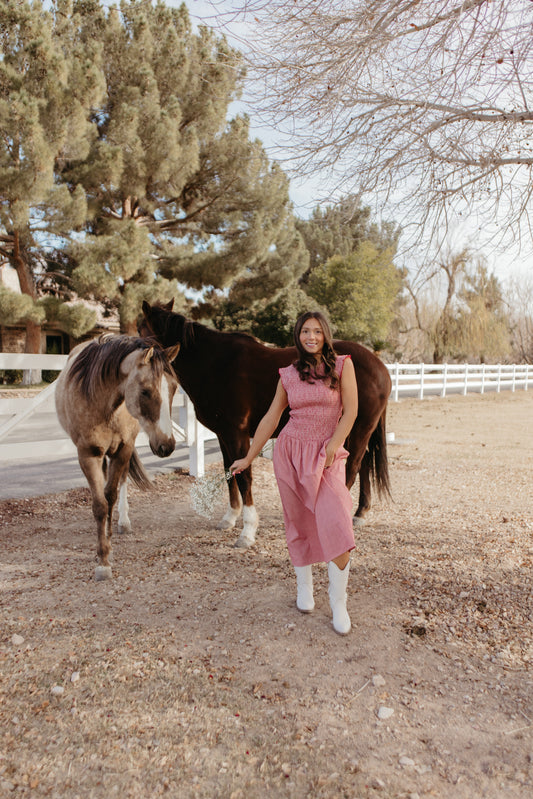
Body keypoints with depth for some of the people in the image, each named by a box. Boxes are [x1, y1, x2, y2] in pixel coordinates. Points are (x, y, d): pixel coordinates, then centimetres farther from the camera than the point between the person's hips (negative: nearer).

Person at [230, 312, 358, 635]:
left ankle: (339, 603, 2)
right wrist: (248, 458, 11)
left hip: (328, 454, -2)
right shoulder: (289, 374, 6)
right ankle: (304, 587, 30)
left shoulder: (342, 365, -1)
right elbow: (271, 418, 9)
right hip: (290, 450, 3)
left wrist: (331, 450, -12)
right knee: (299, 523, 9)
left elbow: (350, 412, -5)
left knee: (337, 526, -13)